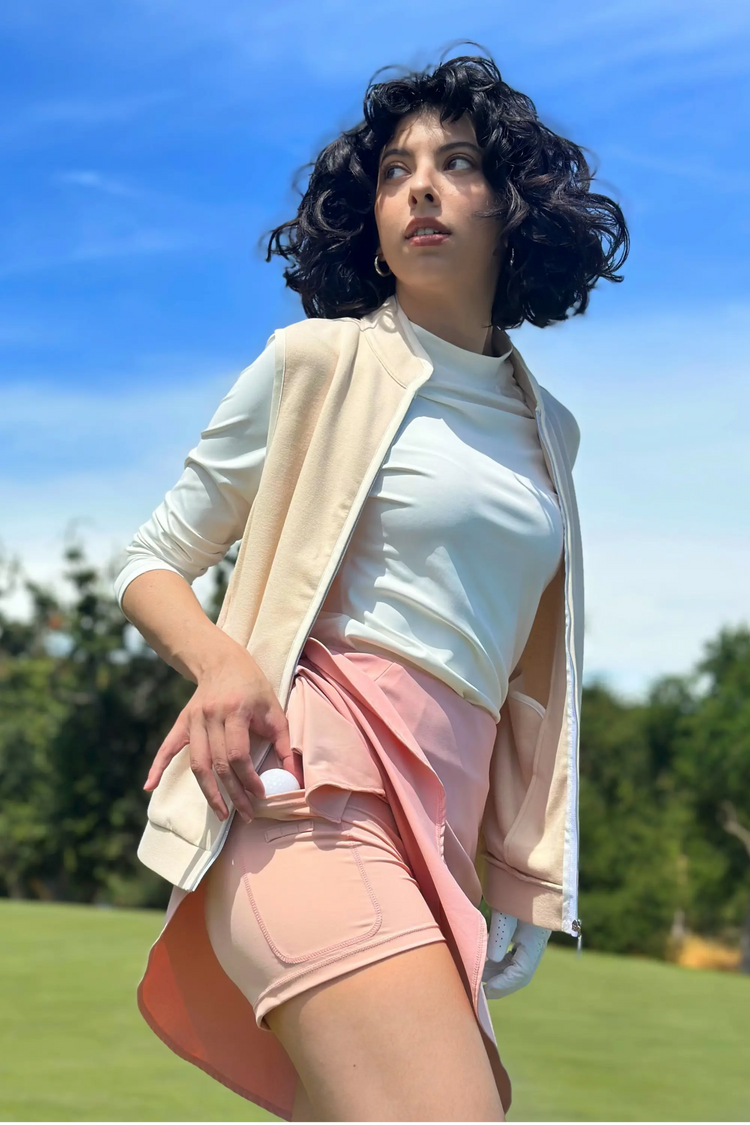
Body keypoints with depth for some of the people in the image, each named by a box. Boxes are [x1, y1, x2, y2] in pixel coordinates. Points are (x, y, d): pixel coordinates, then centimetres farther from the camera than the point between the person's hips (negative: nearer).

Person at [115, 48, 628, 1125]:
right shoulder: (321, 362, 5)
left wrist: (519, 878, 20)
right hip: (314, 774, -7)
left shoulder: (548, 430, 20)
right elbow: (150, 565, 8)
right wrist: (220, 659, -14)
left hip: (443, 817, 7)